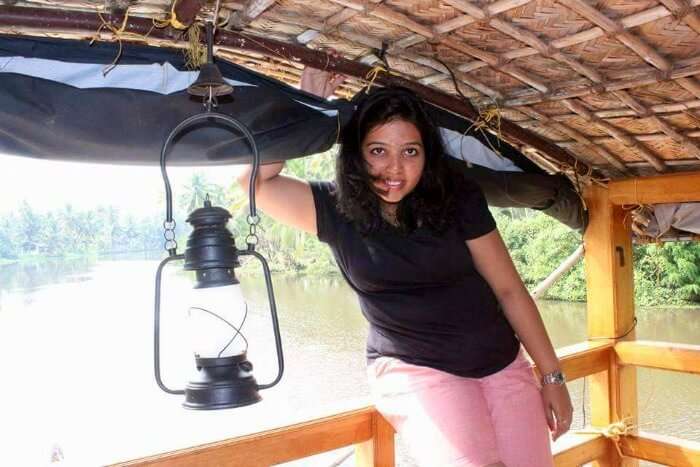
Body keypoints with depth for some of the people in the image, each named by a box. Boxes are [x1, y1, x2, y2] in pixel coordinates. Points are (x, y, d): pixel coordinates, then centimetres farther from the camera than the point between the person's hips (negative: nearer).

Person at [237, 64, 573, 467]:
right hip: (413, 369, -2)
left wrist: (552, 376, 1)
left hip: (502, 365, 3)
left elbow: (509, 289, -2)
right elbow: (255, 179, -16)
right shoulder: (336, 208, -6)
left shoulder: (458, 200, -7)